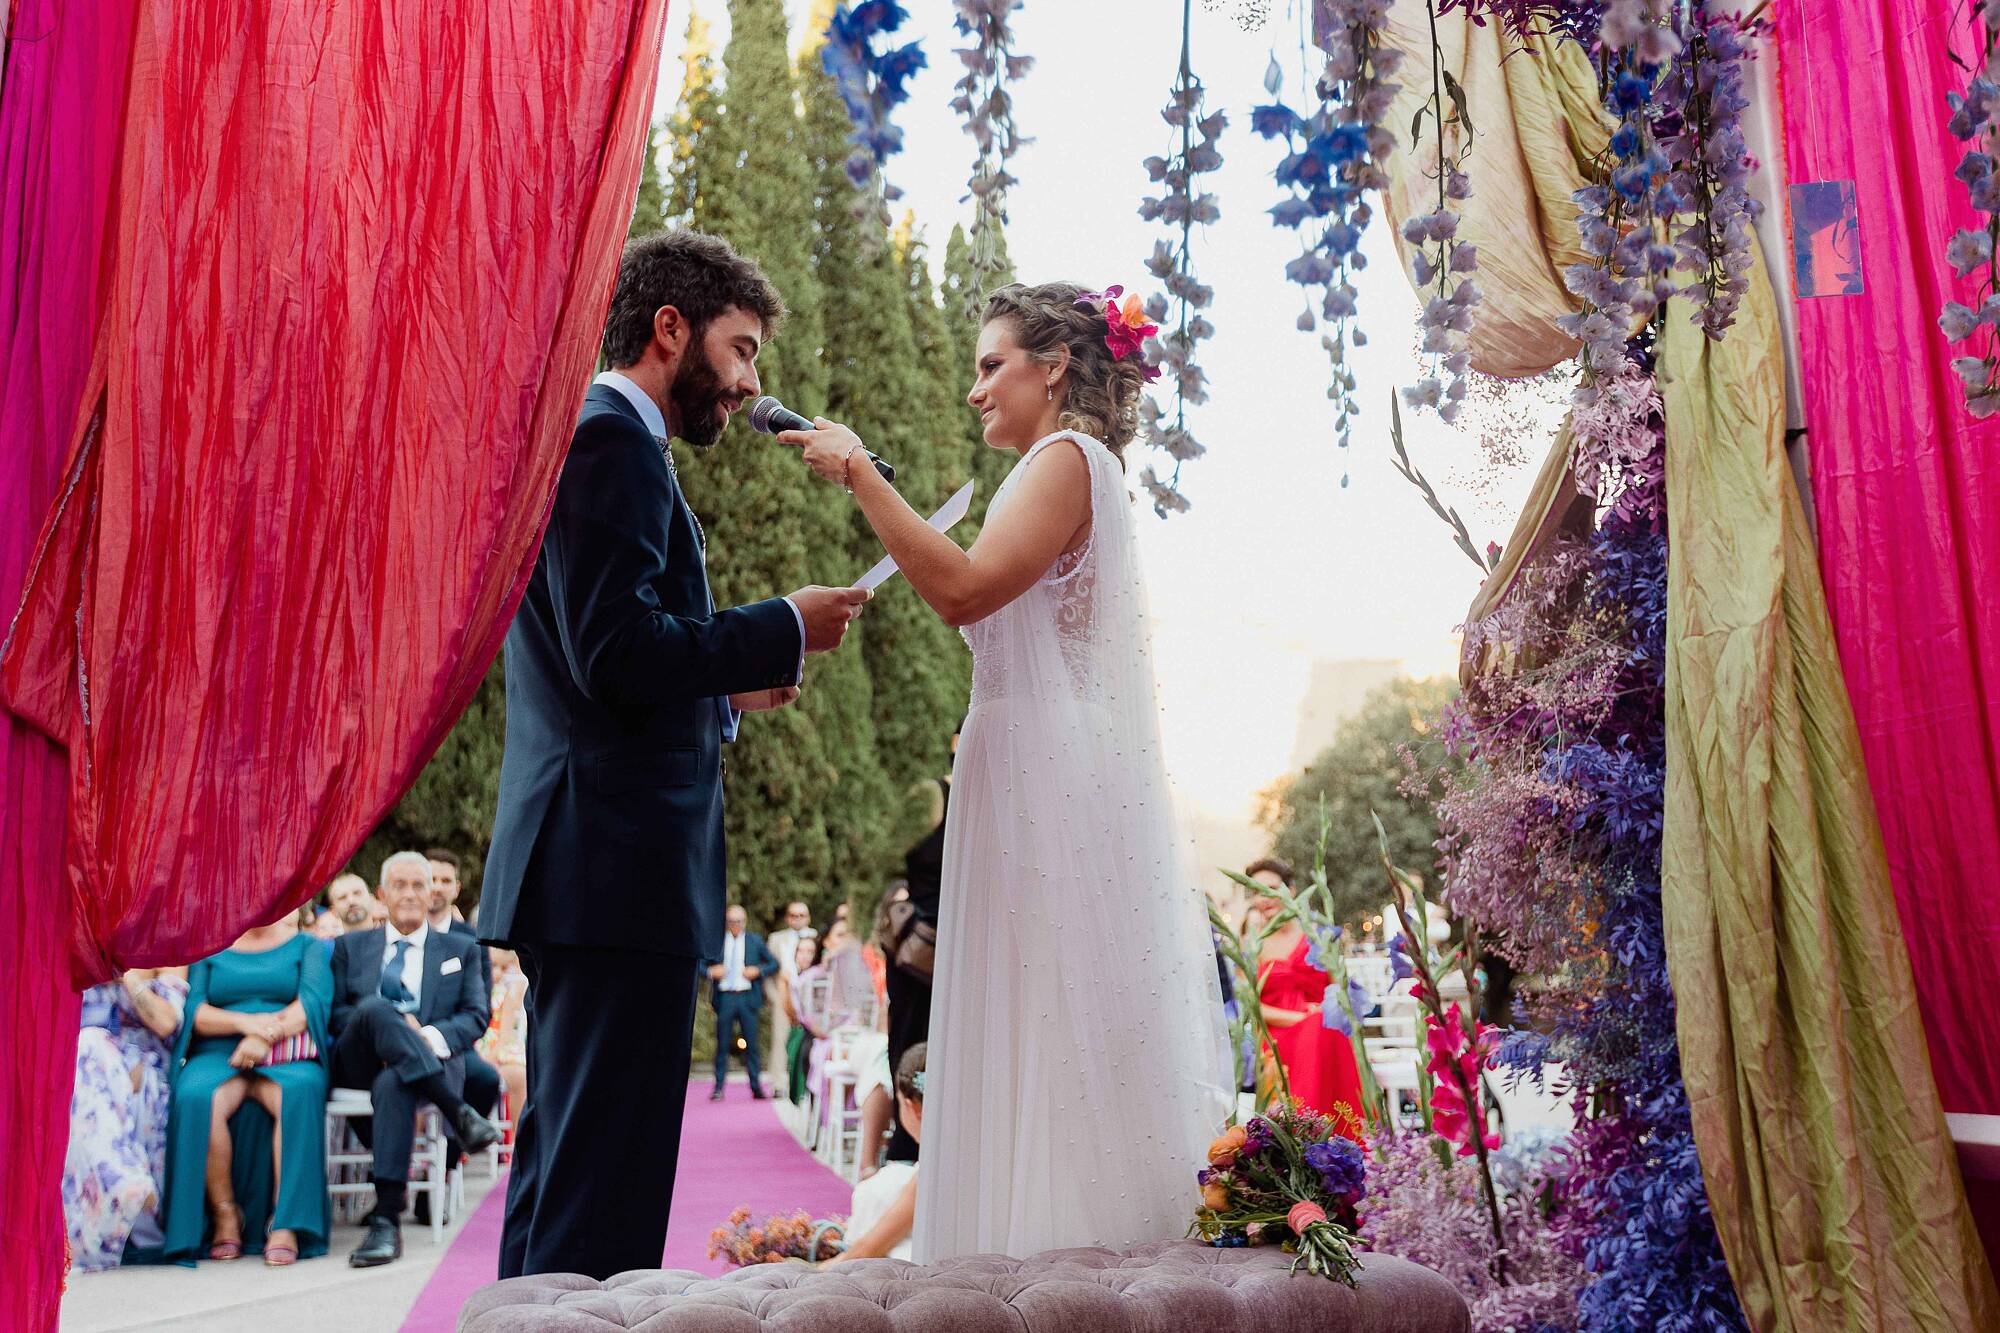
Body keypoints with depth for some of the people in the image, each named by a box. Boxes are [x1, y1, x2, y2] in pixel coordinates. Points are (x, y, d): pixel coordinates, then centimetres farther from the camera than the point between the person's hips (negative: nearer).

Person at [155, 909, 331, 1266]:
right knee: (196, 1097, -34)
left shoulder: (306, 946, 15)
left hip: (289, 1057, -1)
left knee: (299, 1092, -37)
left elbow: (314, 1002, -2)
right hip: (219, 1054, 1)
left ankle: (285, 1223, -31)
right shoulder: (210, 949, 20)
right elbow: (194, 1011, 4)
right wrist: (244, 1022, -15)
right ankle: (224, 1216, -18)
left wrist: (266, 1036, -18)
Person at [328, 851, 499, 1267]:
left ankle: (386, 1218, -43)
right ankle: (459, 1114, -37)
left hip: (434, 1060, -1)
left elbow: (475, 1016, 9)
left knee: (392, 1083, -39)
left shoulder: (462, 949, 20)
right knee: (375, 1008, -34)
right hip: (360, 1065, 1)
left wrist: (432, 1037, -13)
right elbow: (335, 1014, 11)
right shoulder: (351, 947, 23)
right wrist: (384, 1024, -10)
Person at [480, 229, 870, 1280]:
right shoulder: (610, 440, -9)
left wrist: (722, 686, 15)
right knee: (604, 1191, -7)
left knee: (562, 1168, 16)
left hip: (577, 866, 11)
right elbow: (620, 651, -21)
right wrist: (785, 629, -10)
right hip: (621, 864, -11)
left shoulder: (589, 436, 23)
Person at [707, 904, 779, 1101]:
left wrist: (758, 971, -5)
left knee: (751, 1044, 1)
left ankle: (756, 1087, 6)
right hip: (725, 997, 0)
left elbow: (774, 963, 12)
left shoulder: (755, 941, 9)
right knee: (722, 1045, 2)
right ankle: (718, 1088, 8)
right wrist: (711, 972, -10)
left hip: (747, 997, 1)